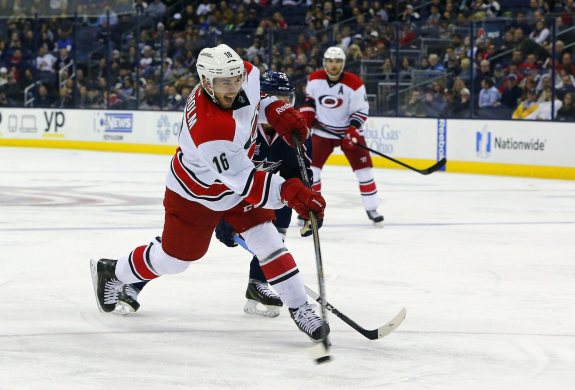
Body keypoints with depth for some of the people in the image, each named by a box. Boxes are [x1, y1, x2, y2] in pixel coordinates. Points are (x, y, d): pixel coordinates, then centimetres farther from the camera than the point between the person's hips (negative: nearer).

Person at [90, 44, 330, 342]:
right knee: (174, 258, 12)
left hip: (238, 180, 6)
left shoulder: (247, 74, -21)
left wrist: (278, 112, -10)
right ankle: (112, 273, 36)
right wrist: (287, 191, -53)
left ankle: (300, 308, 1)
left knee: (266, 240, -6)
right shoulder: (208, 128, -43)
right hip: (195, 193, -6)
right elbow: (244, 181, -42)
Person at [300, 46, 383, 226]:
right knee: (311, 167, -7)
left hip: (349, 131, -1)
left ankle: (372, 209, 9)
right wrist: (307, 114, 0)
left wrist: (353, 130, -26)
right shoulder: (315, 79, -8)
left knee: (363, 169, -3)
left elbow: (361, 110, -14)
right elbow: (309, 98, 13)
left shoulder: (354, 84, -18)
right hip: (323, 131, 1)